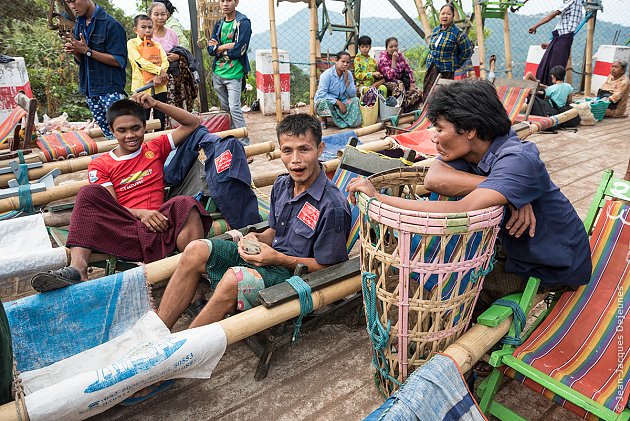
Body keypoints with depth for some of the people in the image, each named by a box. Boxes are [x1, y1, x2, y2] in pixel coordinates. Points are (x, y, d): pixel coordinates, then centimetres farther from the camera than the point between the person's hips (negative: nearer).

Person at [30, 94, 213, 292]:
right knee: (89, 193, -23)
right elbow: (111, 206, 3)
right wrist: (141, 213, -16)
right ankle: (77, 268, -40)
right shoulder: (100, 165, 15)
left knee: (186, 204, -30)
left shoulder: (155, 149, 20)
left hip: (157, 227, 0)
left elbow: (193, 123, 20)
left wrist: (156, 104, 12)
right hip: (122, 232, 0)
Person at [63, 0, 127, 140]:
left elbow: (119, 61, -13)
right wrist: (75, 51, -3)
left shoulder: (111, 24, -9)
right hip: (89, 88, 7)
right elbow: (81, 60, 20)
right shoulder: (79, 24, 14)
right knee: (106, 134, 8)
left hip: (110, 89, -7)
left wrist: (87, 50, -16)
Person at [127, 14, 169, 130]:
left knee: (161, 121, 8)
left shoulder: (157, 46, 16)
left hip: (159, 87, 4)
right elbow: (140, 62, -11)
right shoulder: (132, 43, 2)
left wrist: (158, 77, -17)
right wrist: (159, 70, -18)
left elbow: (165, 62, 2)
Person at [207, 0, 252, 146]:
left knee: (234, 109, -12)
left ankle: (244, 142, -3)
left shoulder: (243, 23, -9)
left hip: (234, 74, -7)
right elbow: (210, 49, 4)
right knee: (225, 108, 14)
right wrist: (225, 46, -13)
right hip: (218, 72, 7)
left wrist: (218, 48, -5)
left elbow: (238, 51, -18)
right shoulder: (219, 24, 12)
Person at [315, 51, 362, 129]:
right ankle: (322, 121, -7)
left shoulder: (349, 74, -2)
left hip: (341, 101, 5)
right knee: (322, 102, -36)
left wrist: (347, 80, -19)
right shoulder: (327, 74, -17)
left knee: (355, 100, -15)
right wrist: (338, 102, -27)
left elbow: (352, 95, -6)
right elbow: (321, 94, -26)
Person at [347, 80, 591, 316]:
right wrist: (498, 188, -36)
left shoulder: (518, 161, -31)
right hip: (514, 247, 7)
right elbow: (433, 179, -25)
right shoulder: (474, 147, -8)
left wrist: (378, 197, -42)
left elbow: (460, 212, -45)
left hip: (555, 265, -7)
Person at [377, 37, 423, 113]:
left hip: (401, 82, 6)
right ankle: (402, 109, -24)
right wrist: (394, 60, -25)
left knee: (418, 94, -13)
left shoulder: (399, 54, 2)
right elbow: (390, 76, -28)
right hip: (388, 83, -5)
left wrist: (412, 85, -5)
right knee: (398, 85, -37)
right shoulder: (383, 58, -15)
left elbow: (408, 70, 6)